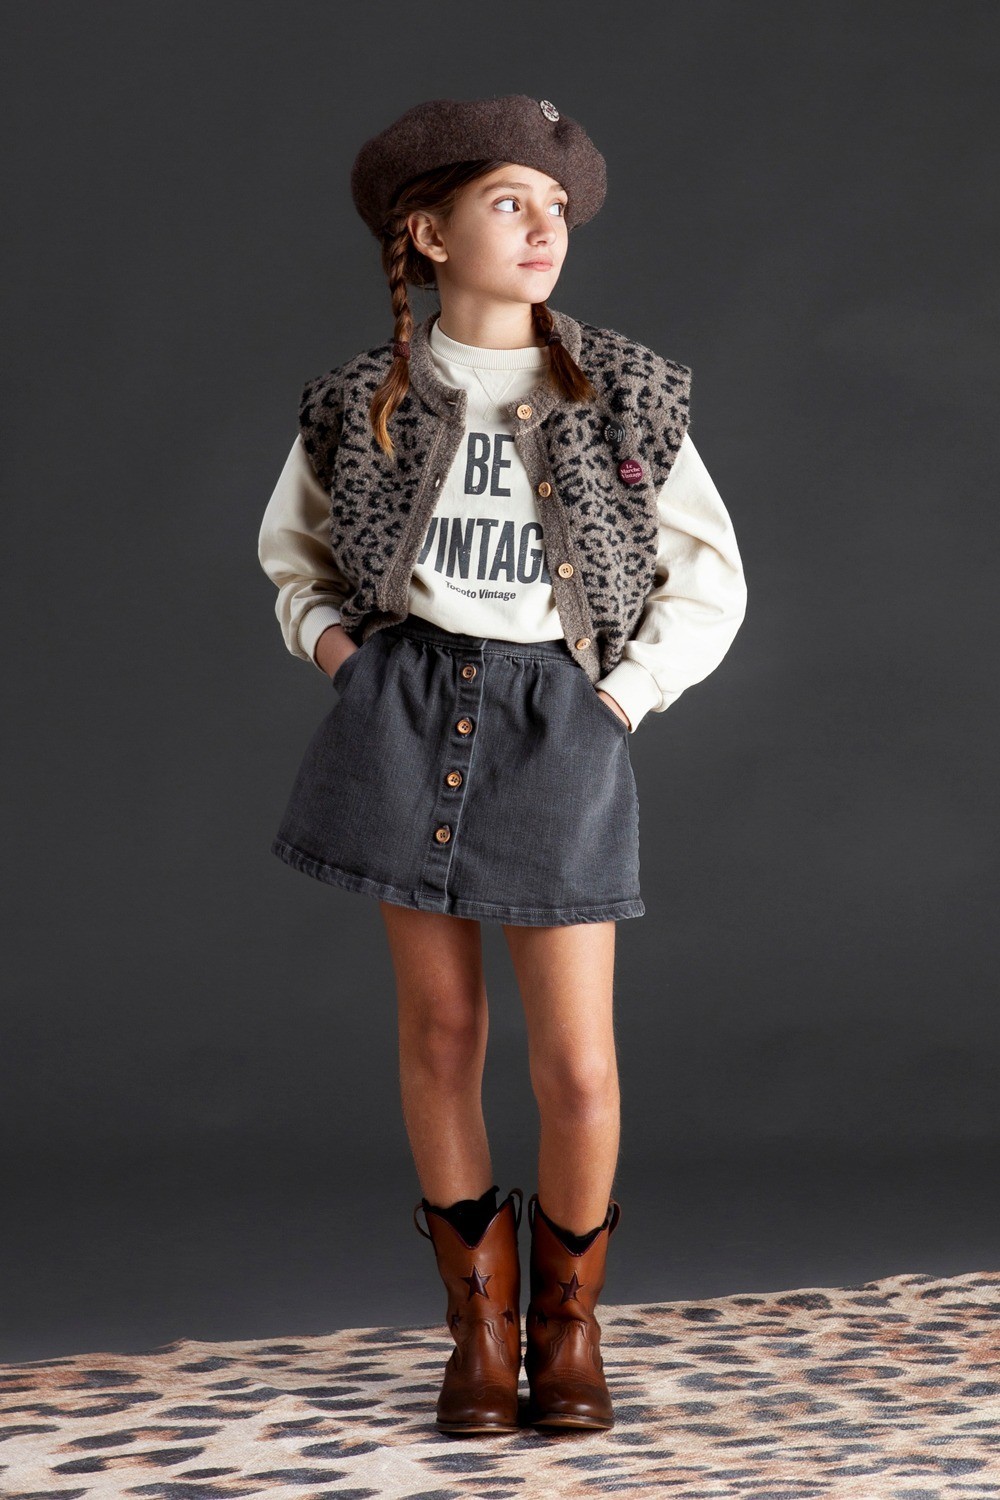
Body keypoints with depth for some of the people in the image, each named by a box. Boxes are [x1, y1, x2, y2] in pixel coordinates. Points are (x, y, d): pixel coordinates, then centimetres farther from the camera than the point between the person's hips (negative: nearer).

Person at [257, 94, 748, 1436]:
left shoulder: (625, 396, -1)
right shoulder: (365, 403, 2)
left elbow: (711, 581, 7)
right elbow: (294, 549, 19)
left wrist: (624, 698, -3)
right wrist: (333, 644, 2)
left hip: (559, 725, -1)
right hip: (406, 711, 1)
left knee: (577, 1066, -4)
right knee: (440, 1027, 7)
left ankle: (569, 1313, 22)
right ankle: (480, 1316, 24)